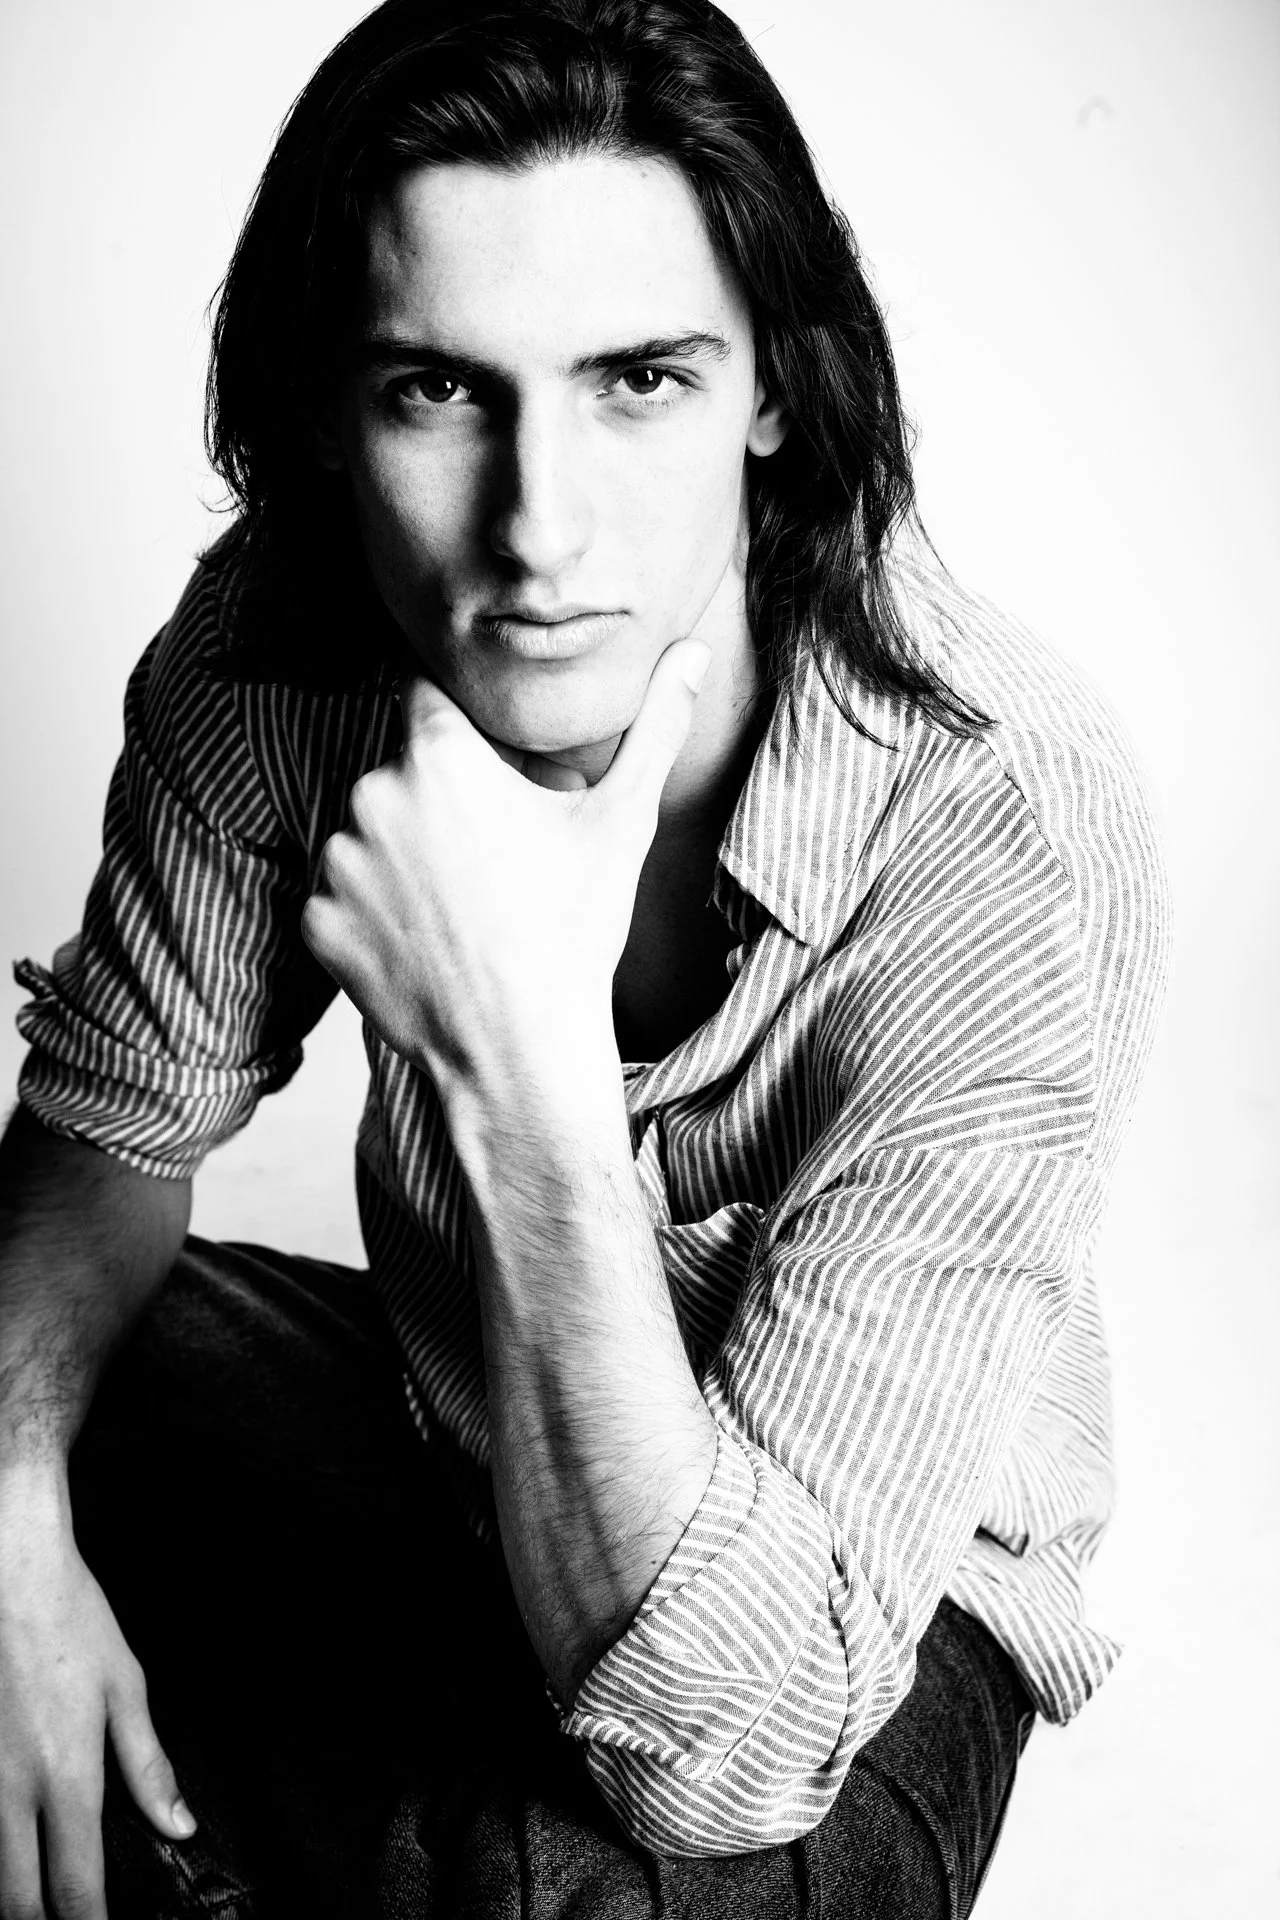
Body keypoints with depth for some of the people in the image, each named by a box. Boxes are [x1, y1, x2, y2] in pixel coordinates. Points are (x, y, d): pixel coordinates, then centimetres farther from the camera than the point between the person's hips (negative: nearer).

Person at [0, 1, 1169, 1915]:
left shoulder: (1008, 839, -34)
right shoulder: (272, 647, -19)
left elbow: (725, 1743, -35)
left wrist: (525, 1065, -43)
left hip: (854, 1610, -4)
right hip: (446, 1418, 4)